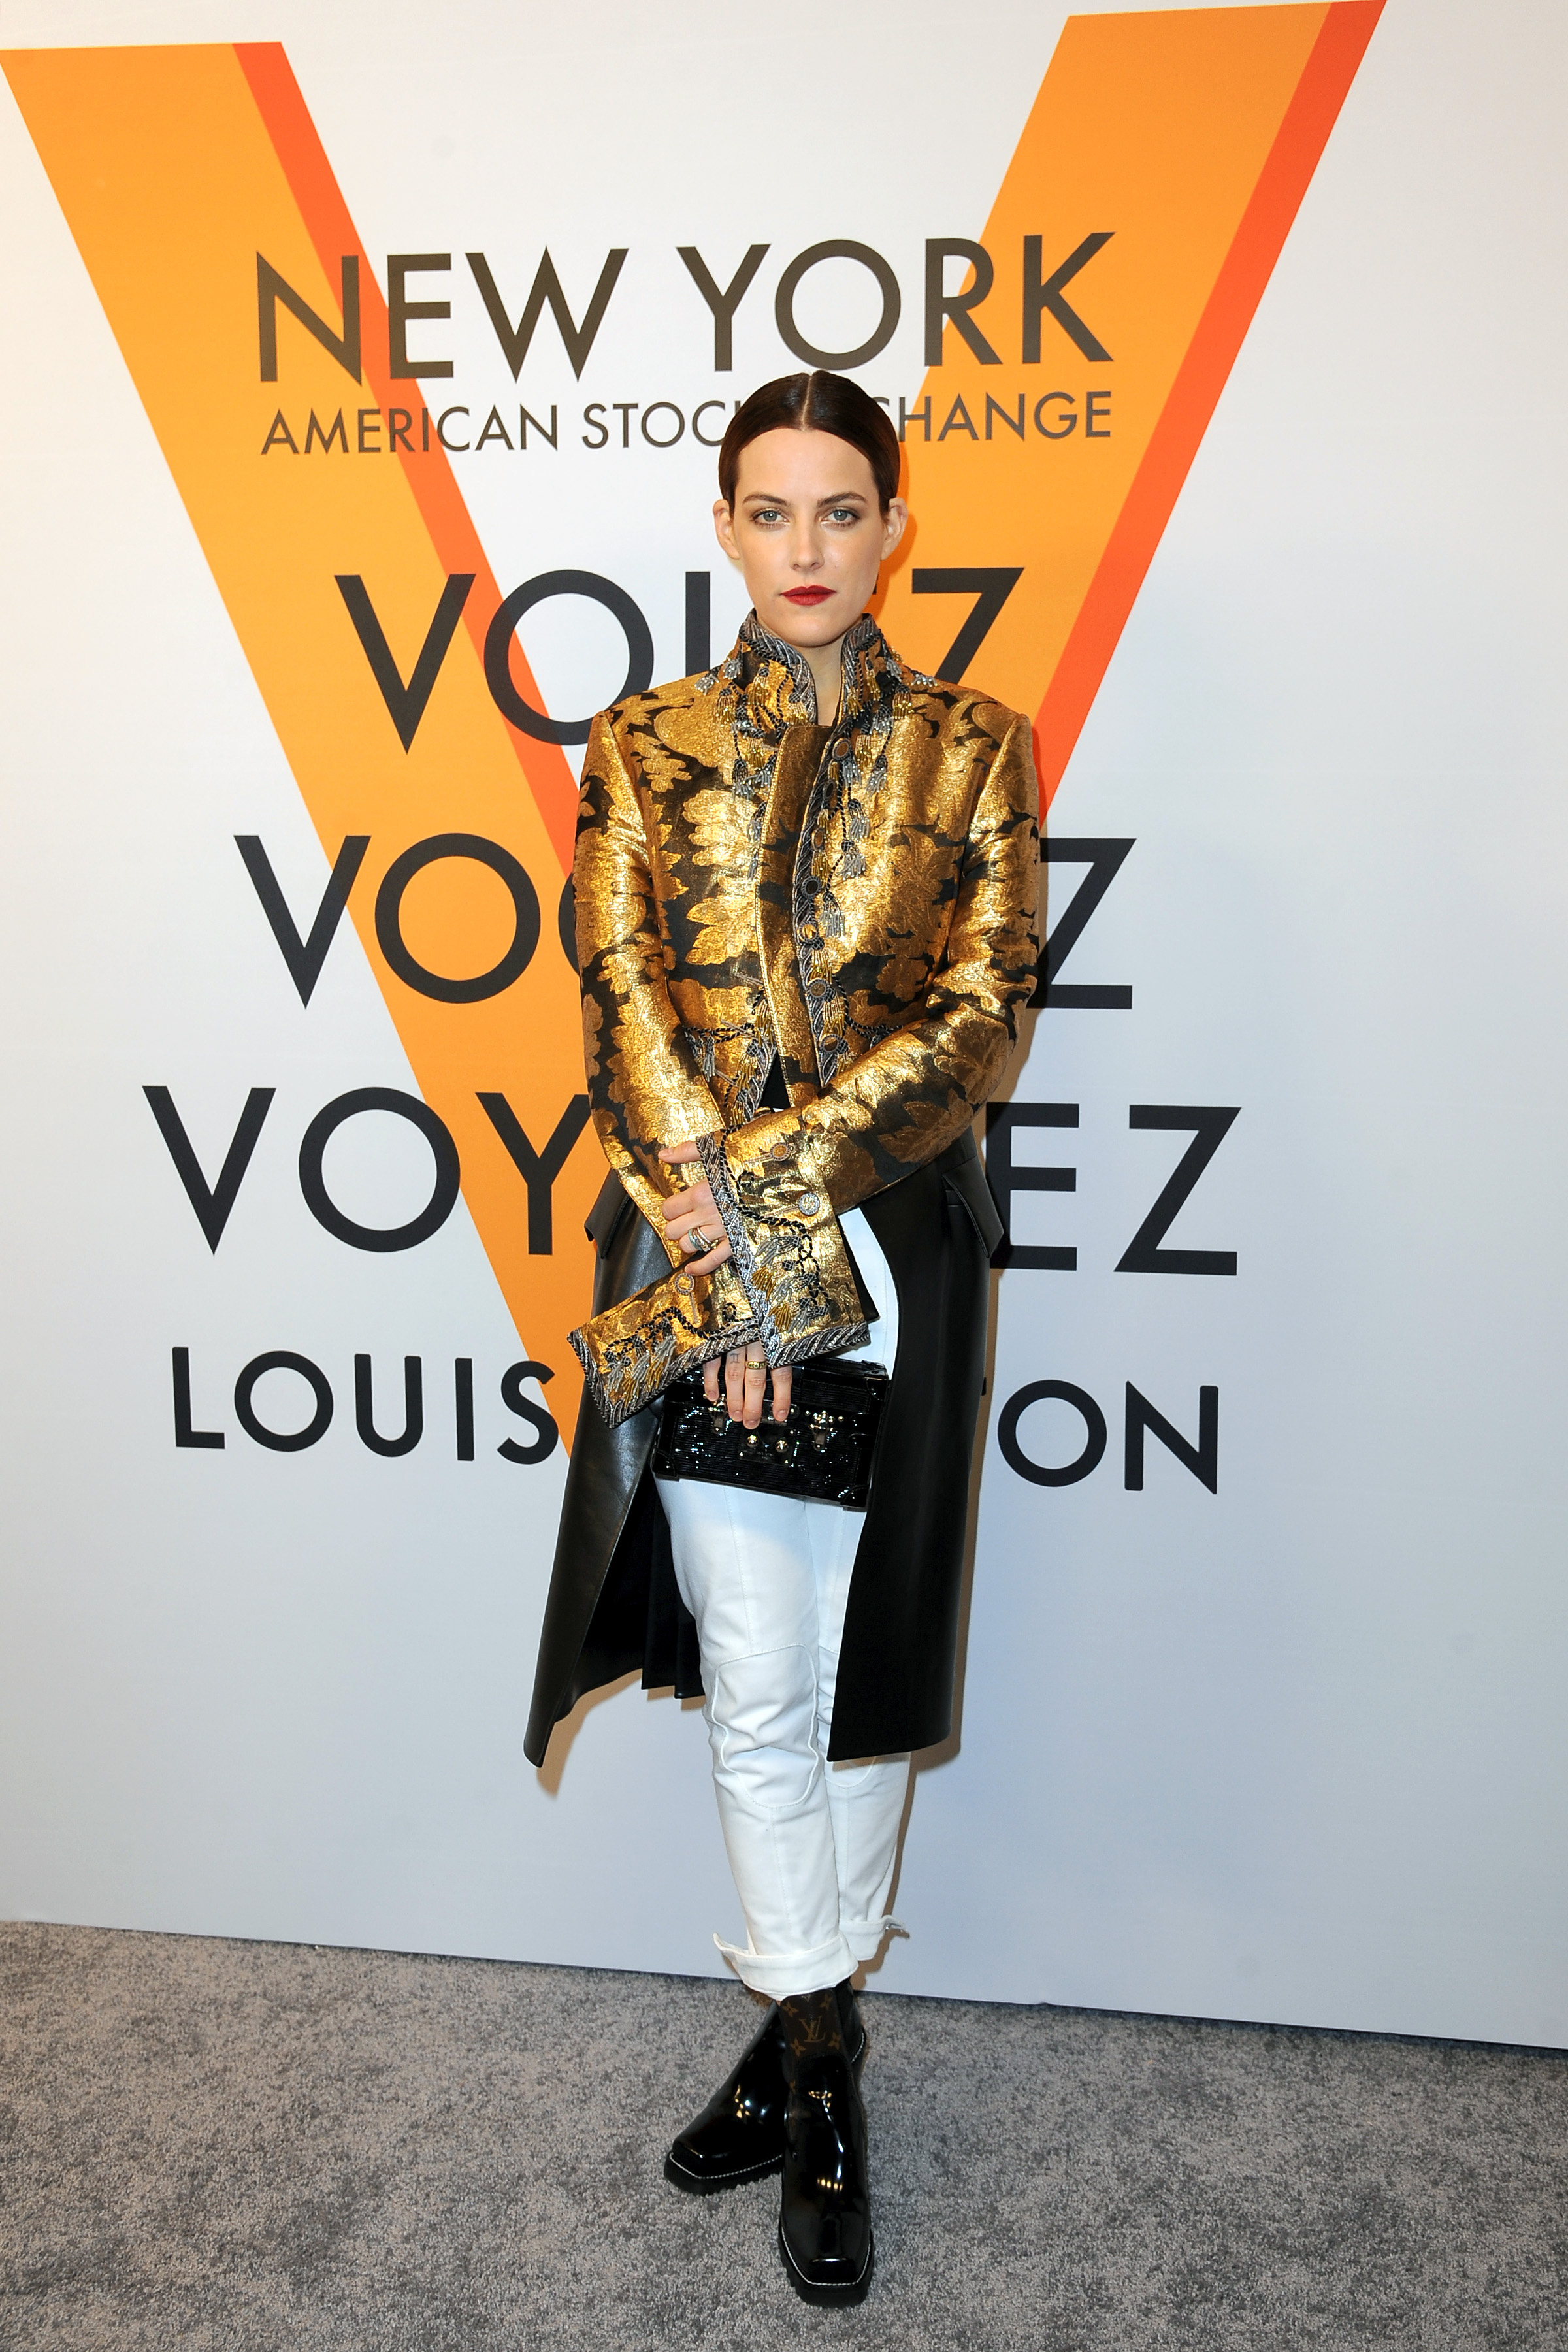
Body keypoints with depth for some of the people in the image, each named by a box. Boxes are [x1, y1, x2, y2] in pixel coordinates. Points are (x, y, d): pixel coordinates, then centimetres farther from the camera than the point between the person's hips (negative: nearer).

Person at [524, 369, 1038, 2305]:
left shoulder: (971, 747, 3)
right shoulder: (644, 747, 6)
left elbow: (980, 1016, -6)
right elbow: (621, 999, -5)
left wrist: (763, 1189, -17)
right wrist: (722, 1247, -17)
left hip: (891, 1241, 0)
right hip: (694, 1242, 0)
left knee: (860, 1660, 10)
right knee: (754, 1677, 2)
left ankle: (810, 2029, 30)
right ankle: (816, 2048, 21)